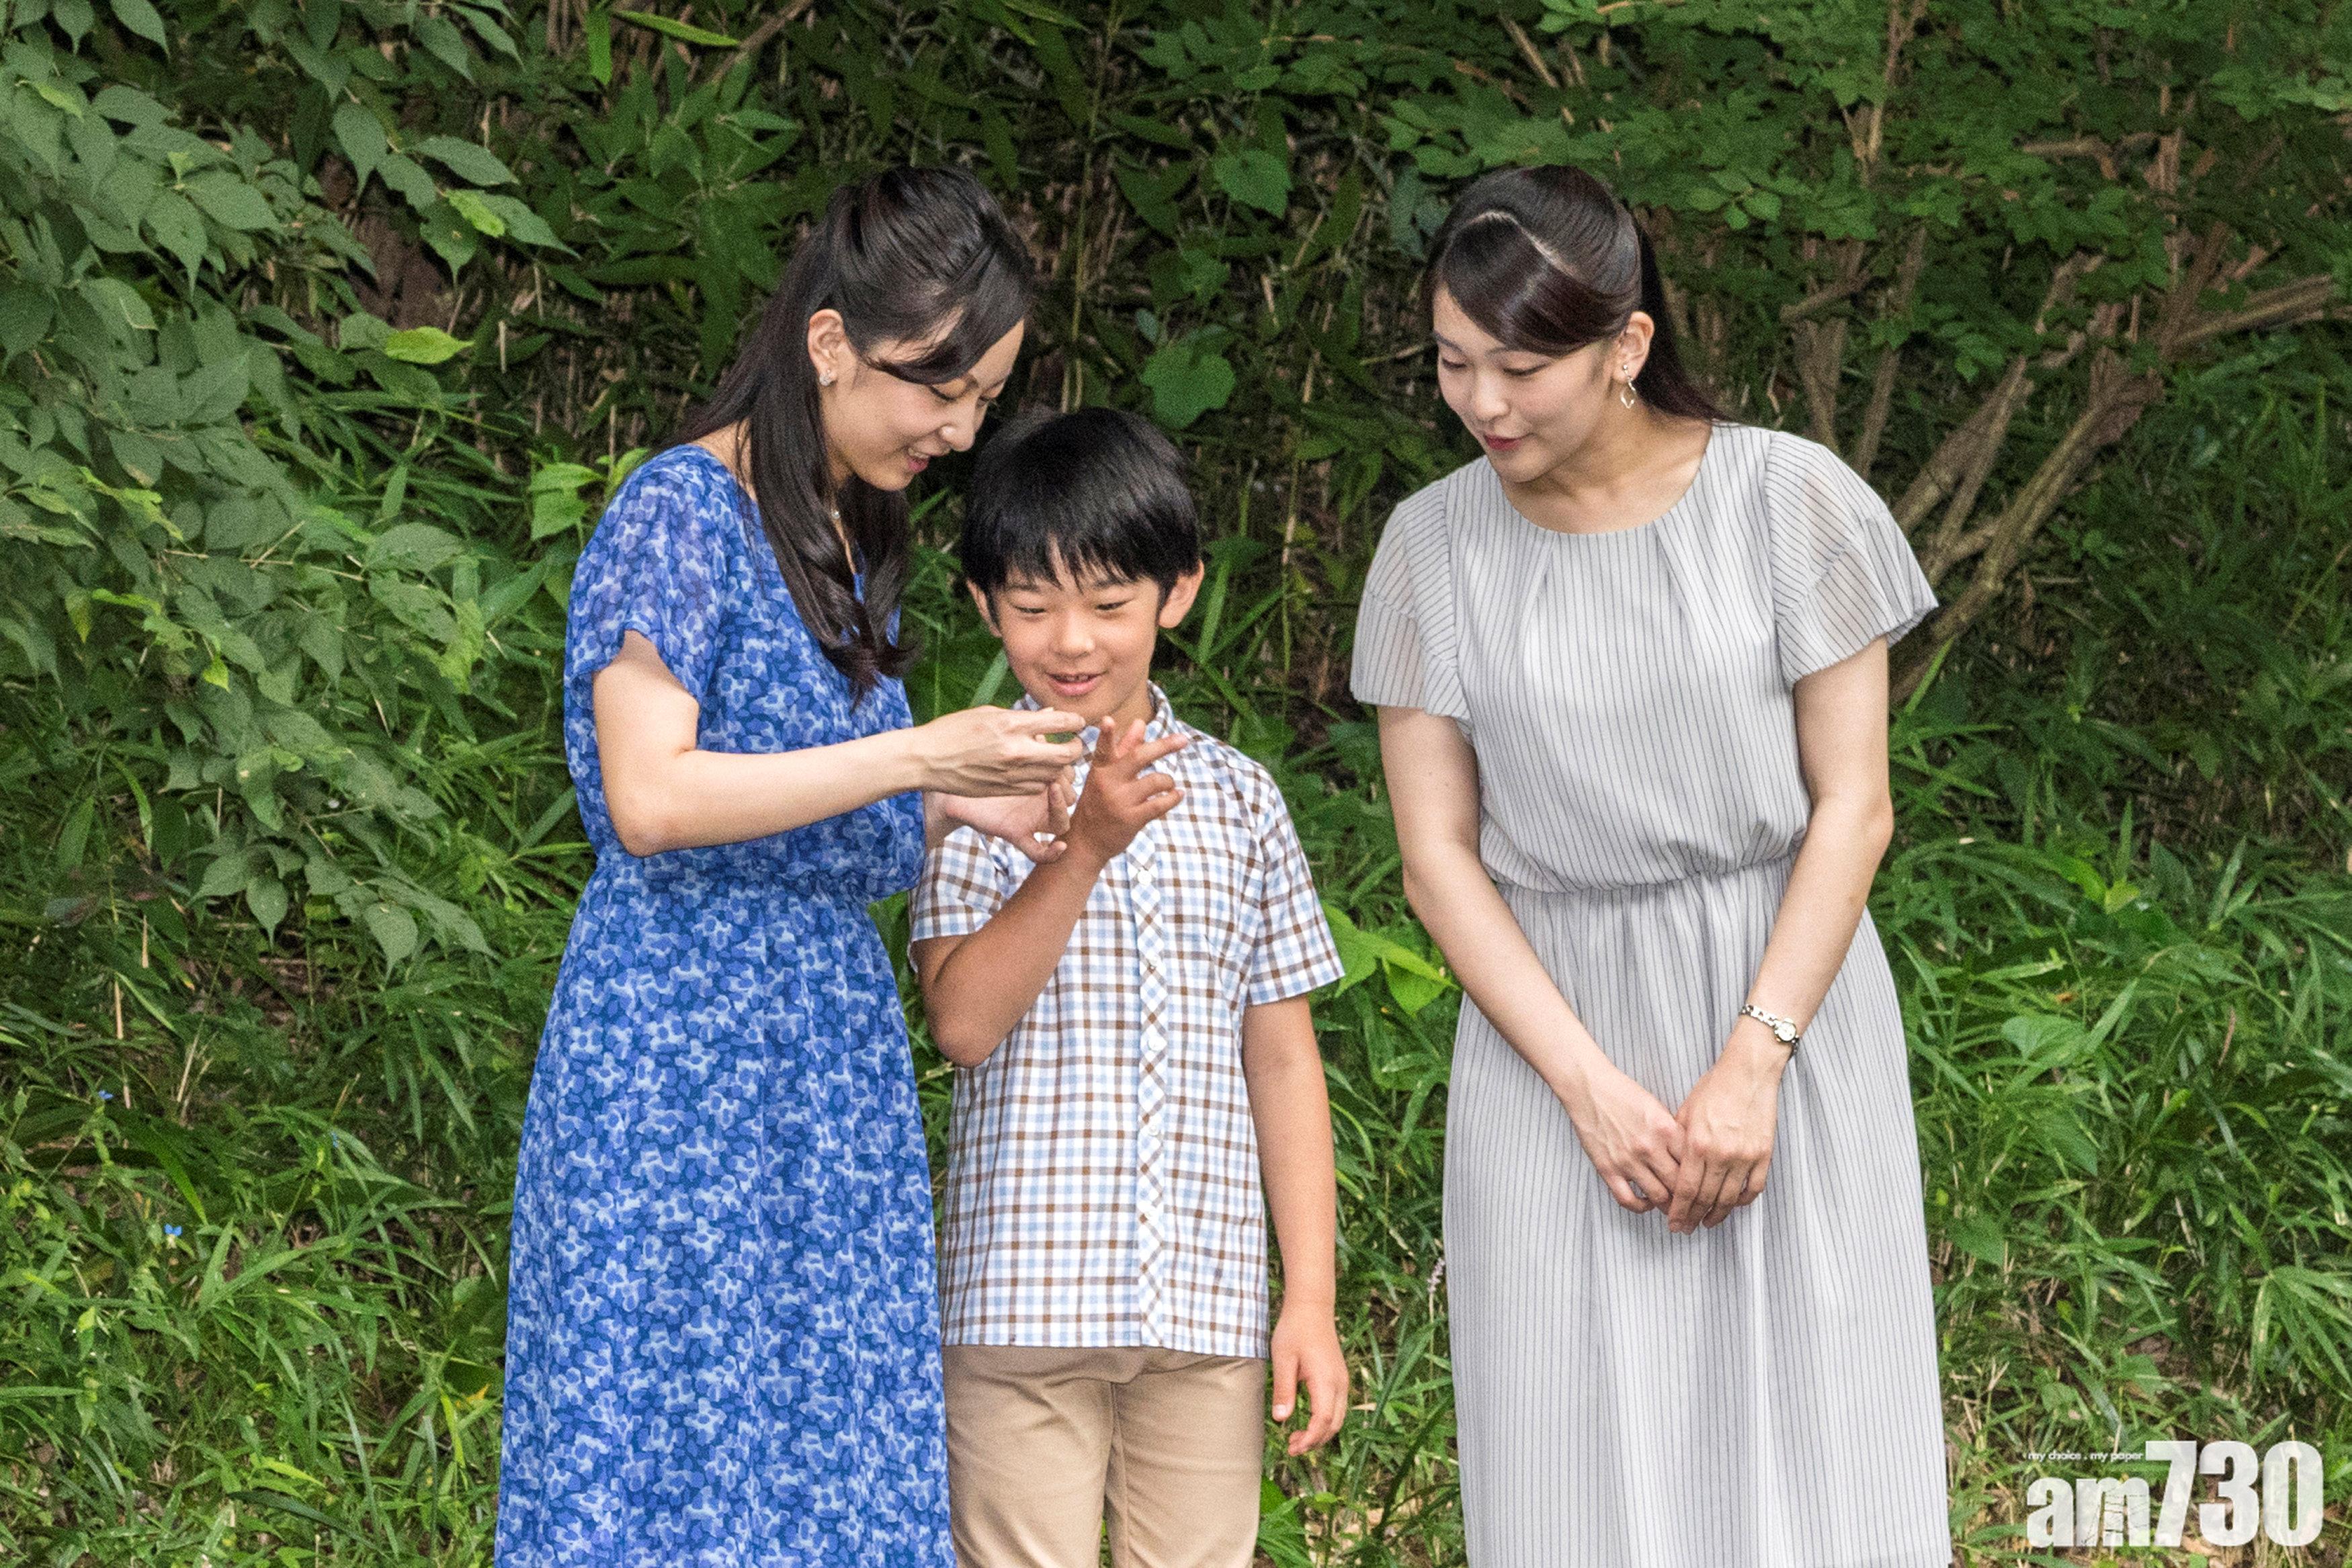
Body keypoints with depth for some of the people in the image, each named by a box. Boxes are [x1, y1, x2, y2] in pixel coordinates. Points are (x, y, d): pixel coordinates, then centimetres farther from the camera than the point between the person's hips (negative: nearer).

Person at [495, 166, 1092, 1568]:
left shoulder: (845, 536, 16)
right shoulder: (685, 511, -9)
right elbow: (652, 798, -19)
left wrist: (963, 808, 3)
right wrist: (915, 757, -18)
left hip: (835, 1055, 8)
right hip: (681, 1048, -8)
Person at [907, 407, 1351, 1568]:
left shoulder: (1237, 799, 10)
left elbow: (1283, 1062, 12)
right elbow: (963, 1020, -11)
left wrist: (1311, 1301, 8)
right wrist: (1085, 847, -20)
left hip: (1209, 1306, 3)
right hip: (1024, 1299, -3)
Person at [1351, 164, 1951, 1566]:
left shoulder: (1789, 499, -5)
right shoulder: (1436, 546, 0)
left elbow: (1854, 807, -5)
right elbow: (1440, 853, 0)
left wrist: (1752, 1068, -13)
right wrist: (1591, 1086, -11)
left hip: (1788, 1000, -1)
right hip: (1552, 1040, 1)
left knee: (1809, 1448, -3)